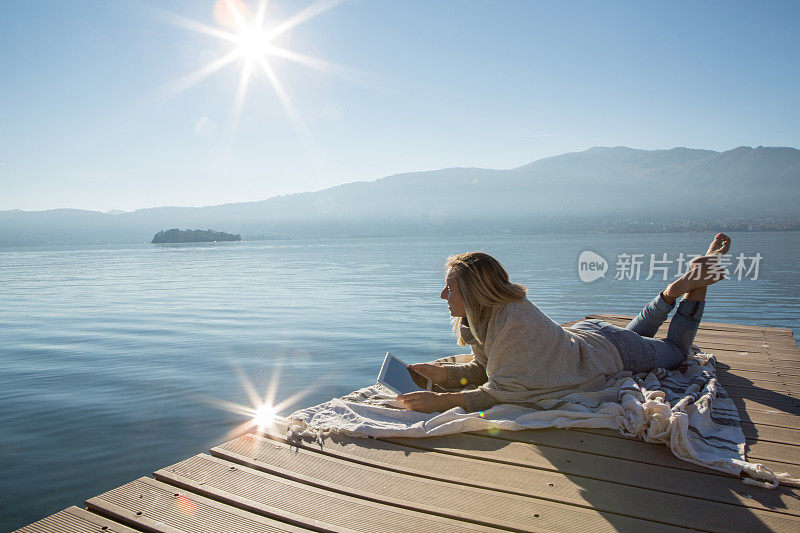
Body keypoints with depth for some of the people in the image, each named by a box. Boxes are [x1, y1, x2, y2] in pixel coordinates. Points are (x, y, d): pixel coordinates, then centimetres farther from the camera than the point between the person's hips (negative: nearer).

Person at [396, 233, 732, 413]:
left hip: (613, 352, -6)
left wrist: (442, 402, -48)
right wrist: (443, 374, -24)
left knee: (676, 350, 24)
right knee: (637, 330, 38)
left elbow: (503, 392, -42)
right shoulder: (476, 319, -18)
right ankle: (675, 290, 41)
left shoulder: (515, 321, -43)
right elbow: (483, 368, -8)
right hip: (584, 332, 6)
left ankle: (695, 281, 29)